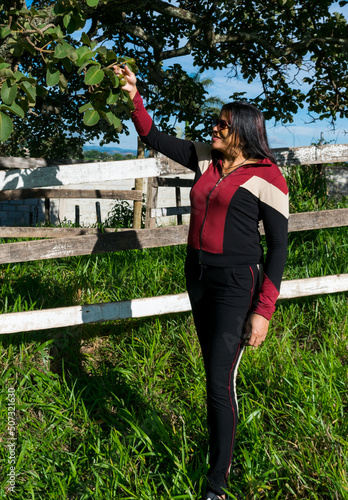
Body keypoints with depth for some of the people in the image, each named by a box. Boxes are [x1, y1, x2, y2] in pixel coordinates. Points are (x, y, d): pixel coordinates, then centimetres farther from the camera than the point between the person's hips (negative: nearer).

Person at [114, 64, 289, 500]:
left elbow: (277, 247, -10)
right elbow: (154, 139, 17)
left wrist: (263, 311, -14)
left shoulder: (266, 177, -9)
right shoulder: (206, 160, 8)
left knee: (219, 383, -5)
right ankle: (222, 458, 34)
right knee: (213, 373, 16)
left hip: (235, 285, -7)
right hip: (198, 277, 7)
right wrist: (134, 97, 5)